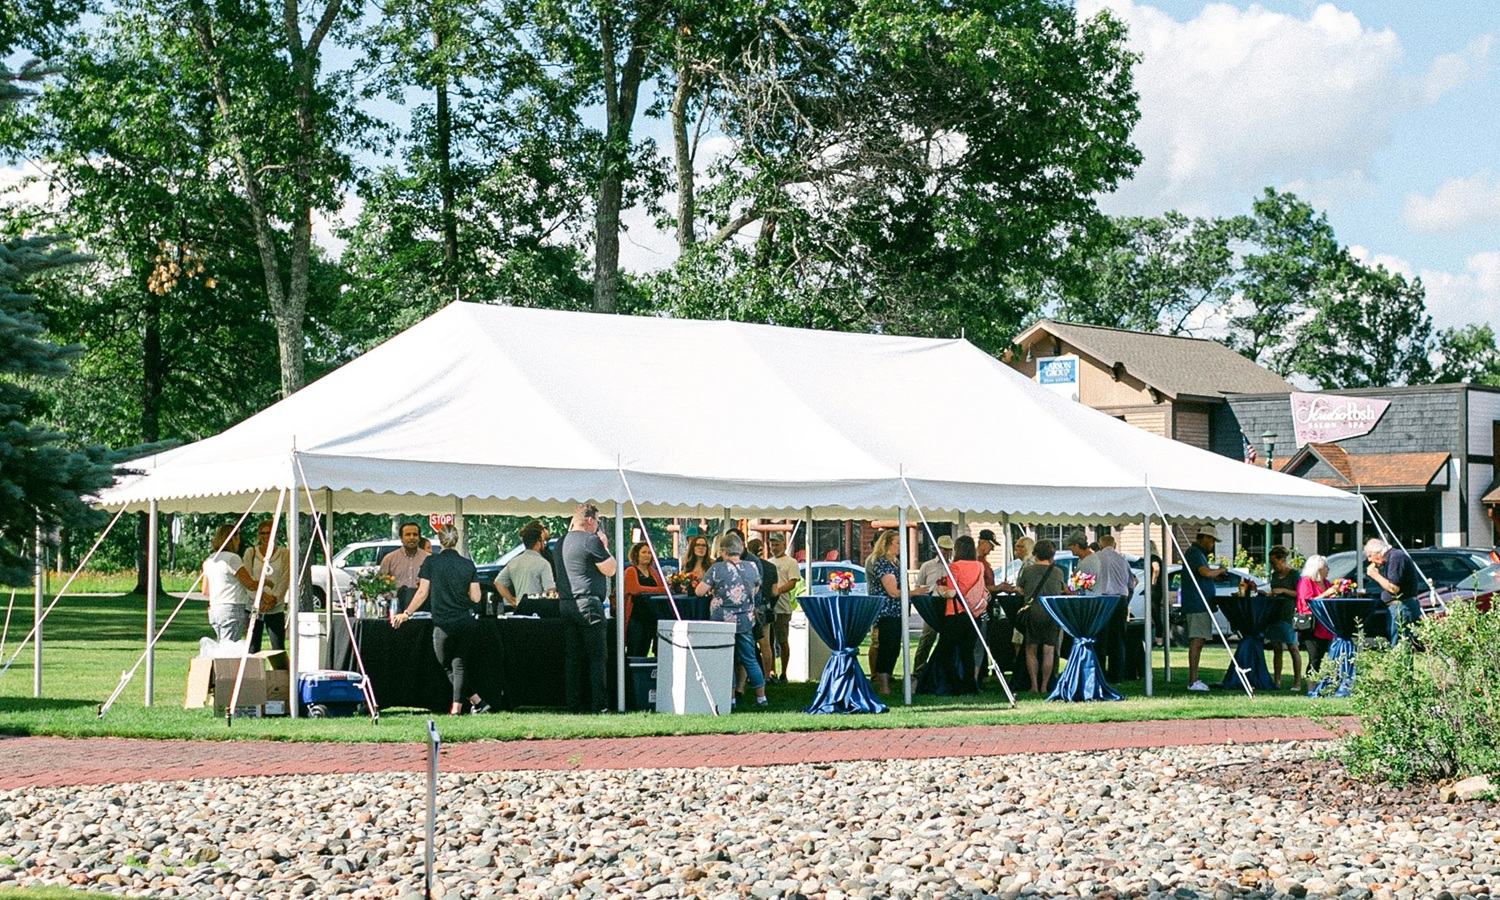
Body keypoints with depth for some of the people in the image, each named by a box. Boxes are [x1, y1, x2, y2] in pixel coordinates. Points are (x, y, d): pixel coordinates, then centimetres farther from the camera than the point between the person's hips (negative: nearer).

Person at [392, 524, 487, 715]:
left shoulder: (431, 562, -3)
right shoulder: (468, 564, 3)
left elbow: (422, 593, -4)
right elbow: (476, 597, 1)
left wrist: (406, 613, 6)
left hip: (443, 624, -2)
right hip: (467, 623, 3)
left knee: (449, 667, 11)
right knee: (460, 665, 8)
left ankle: (477, 701, 4)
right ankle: (456, 707, 0)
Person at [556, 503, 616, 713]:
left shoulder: (562, 542, 14)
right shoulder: (591, 540, -10)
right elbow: (610, 570, -9)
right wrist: (605, 547, 6)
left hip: (566, 605, 8)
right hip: (588, 604, -8)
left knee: (572, 657, 8)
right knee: (598, 656, -4)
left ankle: (574, 704, 7)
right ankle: (599, 704, -8)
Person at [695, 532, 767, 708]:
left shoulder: (717, 569, -9)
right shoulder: (752, 567, 2)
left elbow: (700, 592, -8)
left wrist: (713, 589, 12)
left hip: (723, 620, -3)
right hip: (745, 621, 3)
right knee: (749, 659, 12)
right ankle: (761, 697, 15)